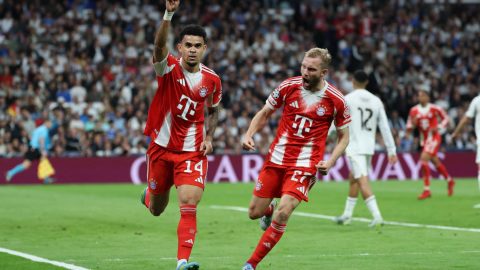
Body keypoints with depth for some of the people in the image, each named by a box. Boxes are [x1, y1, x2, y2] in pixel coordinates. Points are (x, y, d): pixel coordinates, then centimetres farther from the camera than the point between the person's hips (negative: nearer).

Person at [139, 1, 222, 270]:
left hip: (193, 151, 0)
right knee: (157, 209, 14)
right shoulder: (169, 67, -11)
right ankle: (149, 195, 52)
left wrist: (209, 137, -2)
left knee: (189, 205, -17)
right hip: (162, 147, 0)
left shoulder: (212, 80, -3)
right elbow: (159, 45, -33)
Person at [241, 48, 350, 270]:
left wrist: (330, 162, -10)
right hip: (276, 159, 3)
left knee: (283, 212, -20)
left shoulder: (336, 101, -7)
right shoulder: (288, 86, -3)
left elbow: (344, 137, 5)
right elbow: (264, 113, 10)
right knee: (254, 213, 4)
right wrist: (249, 134, -8)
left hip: (305, 164, -3)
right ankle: (269, 209, 44)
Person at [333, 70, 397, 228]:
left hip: (354, 147, -6)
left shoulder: (348, 99, -5)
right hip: (369, 147, 6)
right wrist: (391, 150, 8)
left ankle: (377, 217, -24)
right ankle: (347, 215, 29)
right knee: (353, 179, 21)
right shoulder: (376, 101, 8)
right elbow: (385, 127, 6)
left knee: (363, 182, -12)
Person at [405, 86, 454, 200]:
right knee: (436, 162, 17)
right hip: (424, 139, 6)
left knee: (424, 159, -20)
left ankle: (426, 190, -16)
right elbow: (410, 125, 7)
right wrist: (412, 124, -16)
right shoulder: (414, 110, 0)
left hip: (434, 138, -6)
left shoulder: (434, 108, -10)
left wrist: (438, 127, -14)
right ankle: (449, 180, 43)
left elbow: (445, 118, 2)